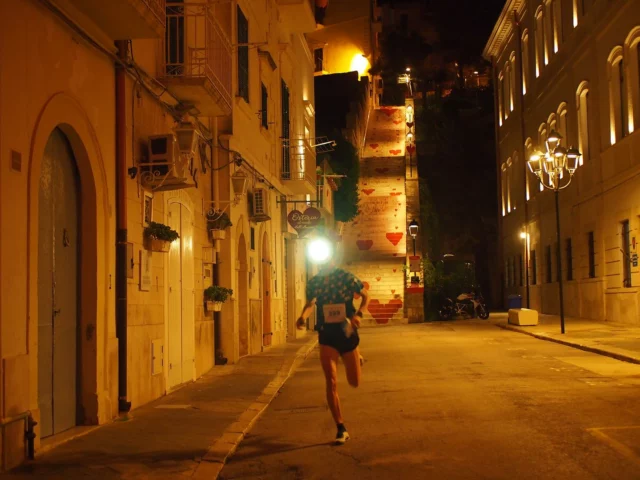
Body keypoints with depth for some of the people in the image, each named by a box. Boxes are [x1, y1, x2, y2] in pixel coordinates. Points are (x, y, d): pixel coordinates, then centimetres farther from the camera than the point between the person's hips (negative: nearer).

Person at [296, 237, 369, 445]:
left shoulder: (347, 277, -8)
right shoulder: (314, 283, -1)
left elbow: (365, 296, 3)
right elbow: (310, 303, 13)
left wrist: (358, 314, -15)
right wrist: (303, 316, -9)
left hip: (347, 334, -1)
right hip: (327, 337, 1)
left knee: (355, 382, 10)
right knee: (331, 382, -8)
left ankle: (357, 357, 47)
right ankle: (341, 429, 1)